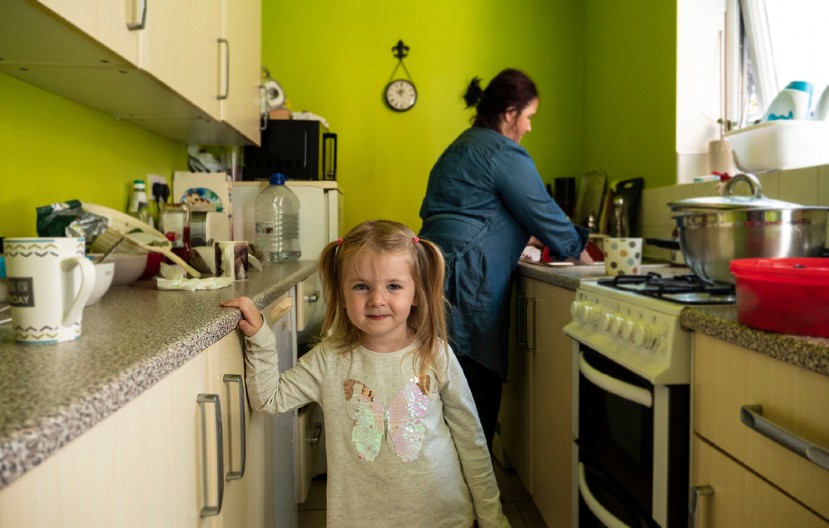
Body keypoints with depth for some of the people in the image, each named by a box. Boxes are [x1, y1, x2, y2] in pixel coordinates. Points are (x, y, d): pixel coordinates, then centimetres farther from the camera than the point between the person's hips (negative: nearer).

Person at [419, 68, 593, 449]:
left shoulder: (462, 146, 24)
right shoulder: (505, 154, -7)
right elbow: (543, 213, -4)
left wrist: (529, 238, 31)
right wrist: (581, 255, 12)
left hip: (436, 271, 10)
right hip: (465, 279, -10)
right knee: (480, 386, -3)